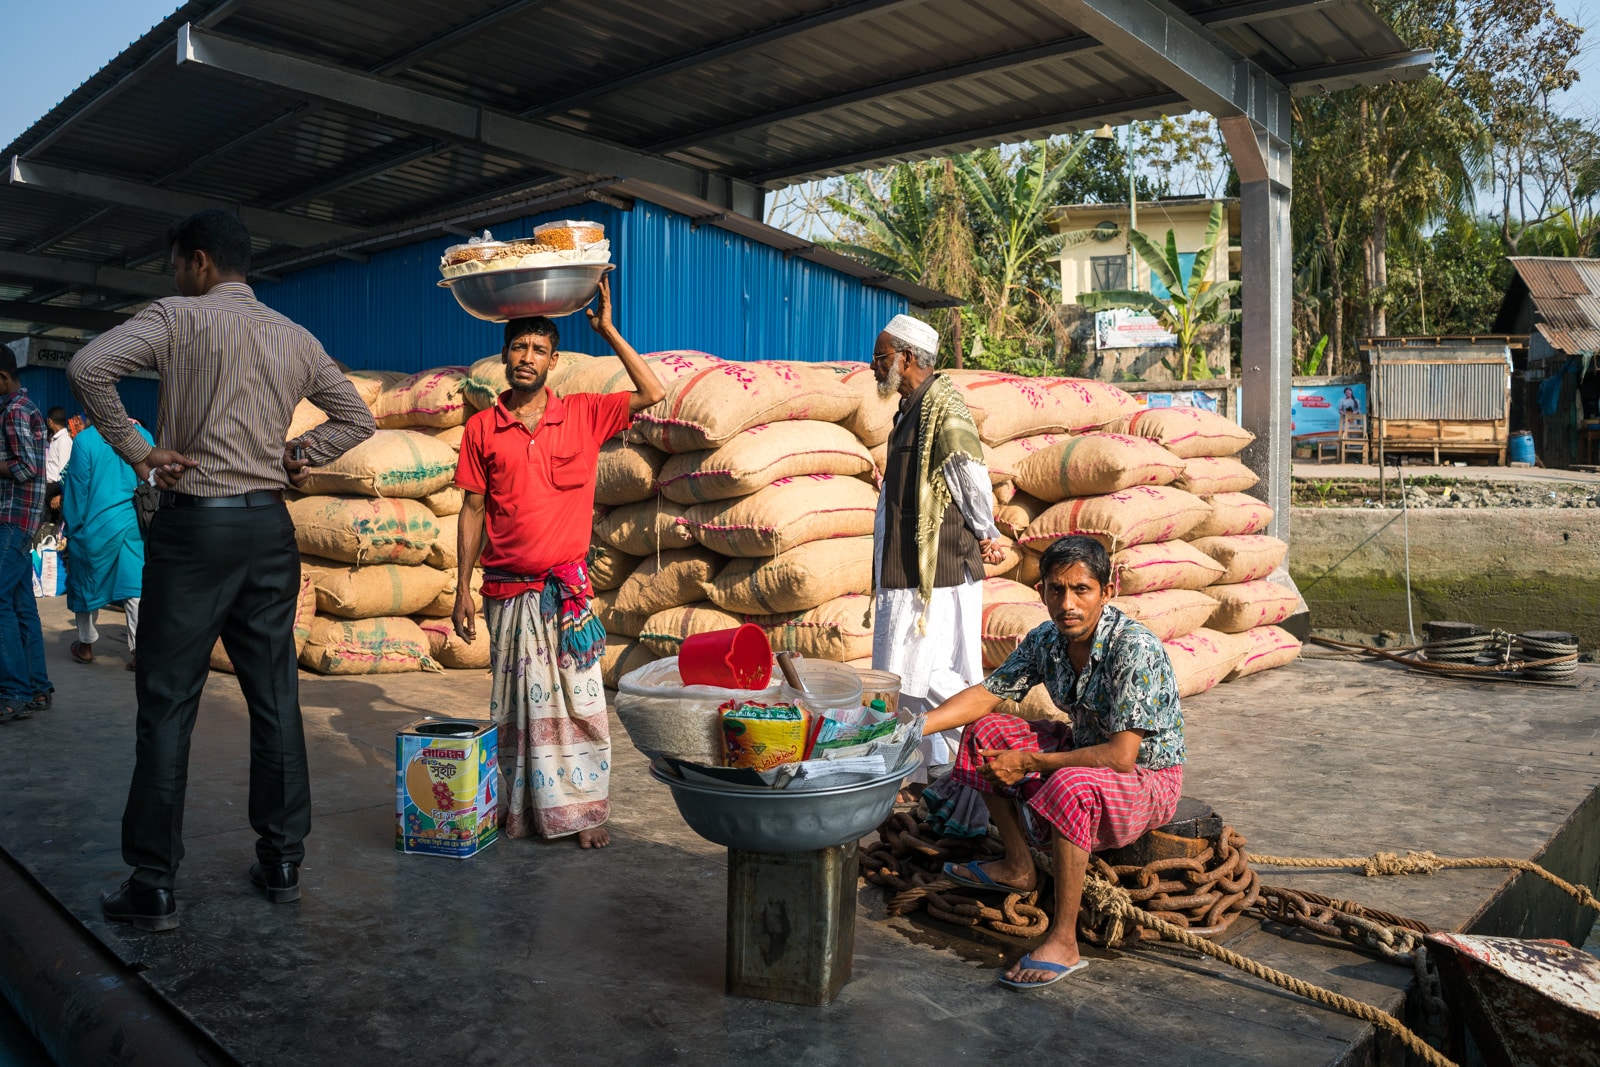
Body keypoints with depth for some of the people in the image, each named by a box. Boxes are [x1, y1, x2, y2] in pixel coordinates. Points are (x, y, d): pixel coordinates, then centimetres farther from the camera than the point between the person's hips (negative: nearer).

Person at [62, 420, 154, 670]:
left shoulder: (85, 440, -7)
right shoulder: (143, 436, 2)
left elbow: (77, 487, -4)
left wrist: (73, 527, 5)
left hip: (97, 524, -2)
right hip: (135, 525, 2)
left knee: (86, 583, 17)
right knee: (134, 586, 1)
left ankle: (86, 645, 30)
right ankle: (141, 650, -6)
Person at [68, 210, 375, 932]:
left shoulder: (179, 316, -3)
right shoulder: (296, 339, 11)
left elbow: (88, 366, -18)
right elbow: (356, 418, 18)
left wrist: (137, 451, -9)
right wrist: (297, 457, 12)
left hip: (193, 524, -4)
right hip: (268, 525, 5)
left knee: (167, 703, 1)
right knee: (275, 697, 9)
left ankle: (153, 886, 6)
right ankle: (282, 862, 17)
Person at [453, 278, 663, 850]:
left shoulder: (583, 414, 3)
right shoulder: (481, 428, 5)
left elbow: (653, 393, -6)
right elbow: (473, 509, 7)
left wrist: (607, 330, -6)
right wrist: (462, 588, 4)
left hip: (567, 587, -1)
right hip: (507, 589, 1)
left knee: (578, 702, 1)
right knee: (515, 704, 9)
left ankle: (586, 810, 12)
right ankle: (519, 810, 21)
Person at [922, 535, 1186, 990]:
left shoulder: (1135, 649, -28)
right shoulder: (1047, 639, -6)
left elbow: (1120, 756, -31)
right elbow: (986, 694, 2)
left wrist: (1030, 762, -27)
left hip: (1149, 778, -8)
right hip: (1083, 751, 8)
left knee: (1070, 785, -38)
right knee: (985, 733, 4)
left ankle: (1064, 941, -26)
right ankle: (1018, 866, 15)